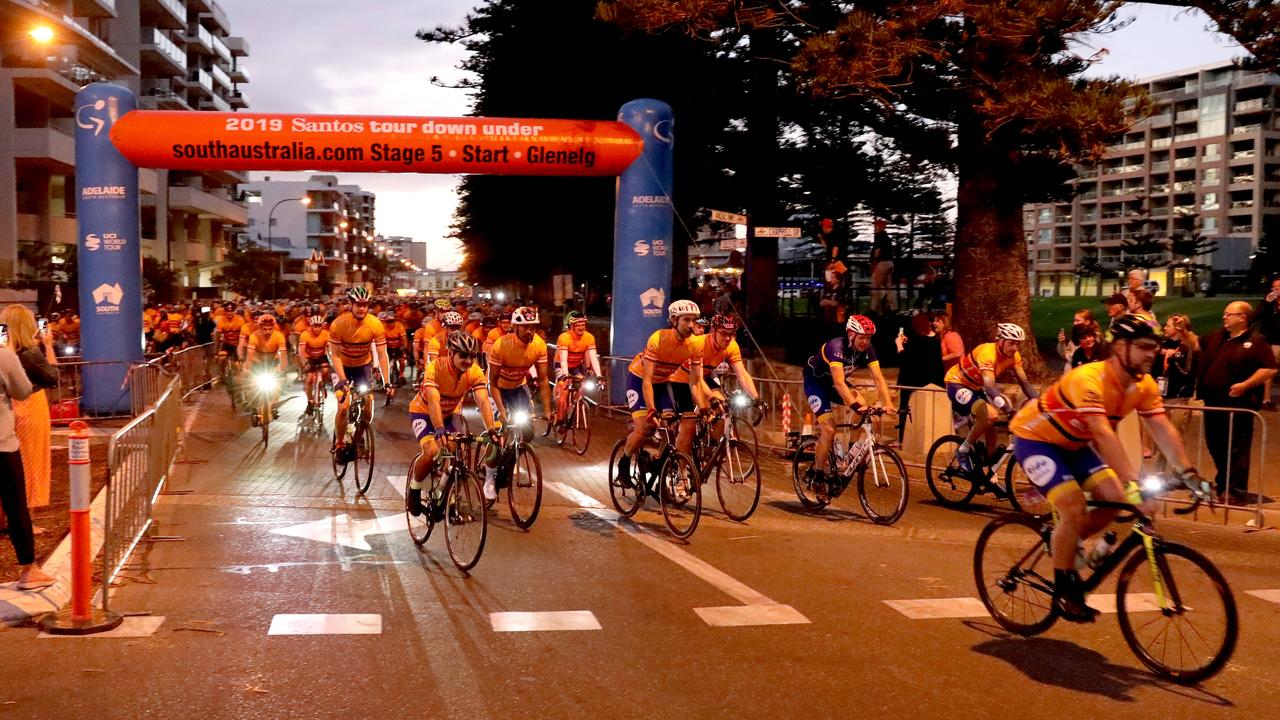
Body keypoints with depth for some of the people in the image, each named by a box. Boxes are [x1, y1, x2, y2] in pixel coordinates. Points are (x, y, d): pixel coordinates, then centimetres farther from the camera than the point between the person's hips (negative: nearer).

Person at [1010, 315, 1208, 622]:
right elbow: (1103, 434, -42)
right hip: (1035, 438, -8)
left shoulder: (1144, 385, -9)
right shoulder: (1089, 379, -33)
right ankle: (1063, 591, -5)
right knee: (1075, 509, -20)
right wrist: (1133, 480, -49)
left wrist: (1187, 472, -27)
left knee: (1114, 498, -9)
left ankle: (1063, 544, 15)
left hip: (1073, 444, 8)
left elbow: (1163, 430, -14)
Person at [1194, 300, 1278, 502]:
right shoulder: (1217, 338, 14)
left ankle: (1237, 490, 2)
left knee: (1237, 448, -3)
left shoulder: (1255, 341, -8)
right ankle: (1222, 484, 31)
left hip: (1237, 404, -7)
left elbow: (1269, 369, -14)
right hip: (1213, 403, 8)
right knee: (1215, 446, 16)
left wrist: (1245, 385, -20)